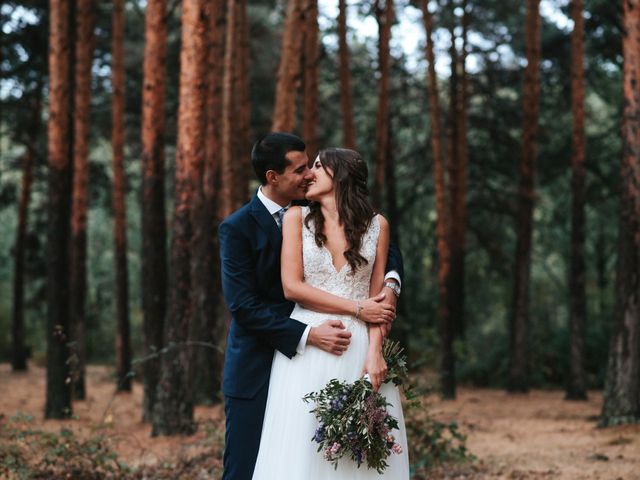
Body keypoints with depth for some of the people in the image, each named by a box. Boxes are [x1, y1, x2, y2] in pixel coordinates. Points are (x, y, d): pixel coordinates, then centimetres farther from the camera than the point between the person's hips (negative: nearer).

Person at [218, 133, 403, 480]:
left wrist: (390, 284, -13)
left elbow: (386, 252, 9)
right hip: (257, 372, -4)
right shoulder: (238, 228, -9)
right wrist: (308, 336, -25)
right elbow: (243, 306, -16)